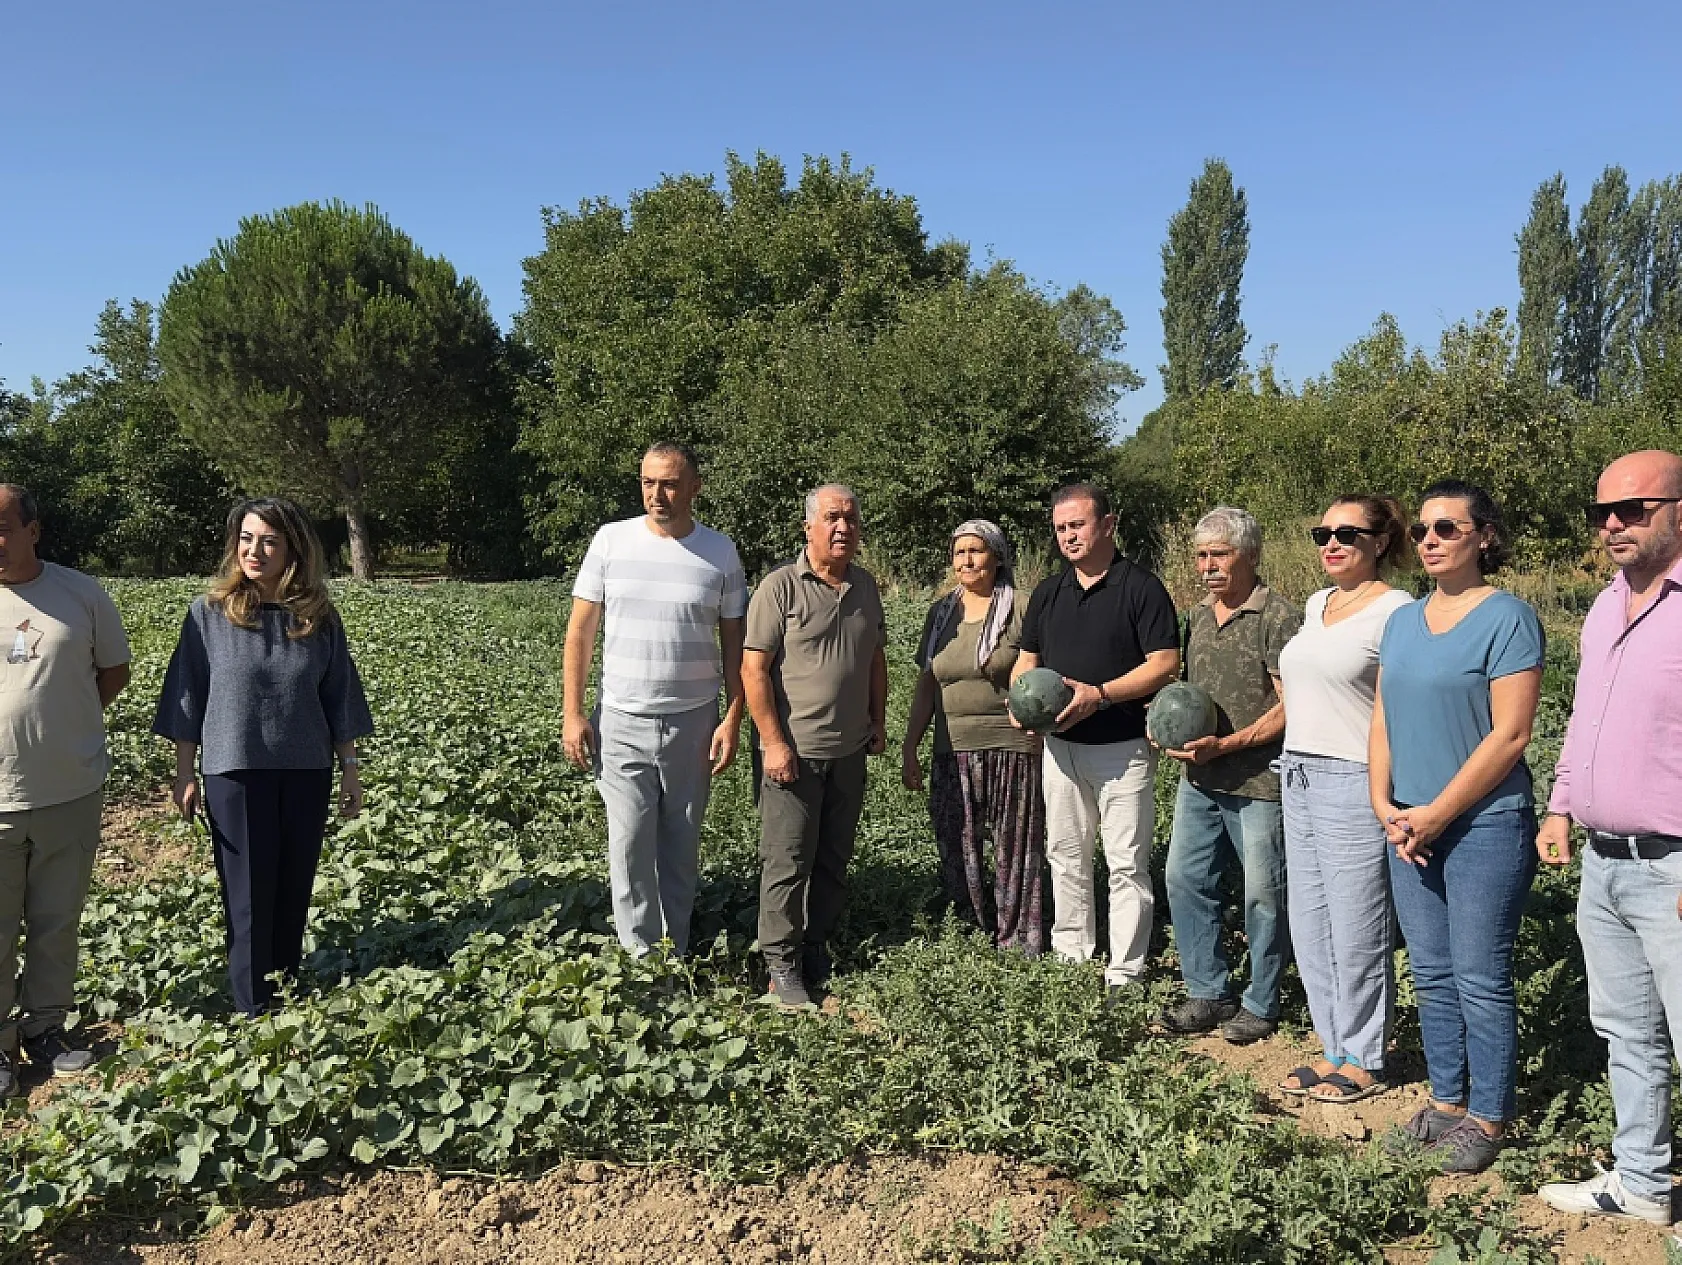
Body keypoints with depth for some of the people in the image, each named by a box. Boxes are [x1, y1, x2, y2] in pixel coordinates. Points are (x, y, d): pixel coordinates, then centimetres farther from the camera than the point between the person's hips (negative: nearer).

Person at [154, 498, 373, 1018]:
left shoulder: (320, 618, -1)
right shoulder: (209, 612, -5)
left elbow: (337, 700, 5)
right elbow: (188, 697, -1)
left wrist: (351, 770, 5)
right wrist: (185, 774, -2)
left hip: (306, 771, 2)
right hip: (235, 772, -2)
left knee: (294, 889, 10)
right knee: (249, 896, 3)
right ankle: (254, 1010, 15)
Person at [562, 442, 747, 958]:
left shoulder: (720, 551, 0)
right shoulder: (611, 540, -2)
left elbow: (733, 642, 4)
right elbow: (580, 630, 2)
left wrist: (733, 719, -4)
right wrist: (571, 713, -3)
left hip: (694, 721, 1)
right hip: (623, 721, 0)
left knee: (682, 844, 10)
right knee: (630, 844, -1)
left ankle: (675, 956, 23)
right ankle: (639, 959, 10)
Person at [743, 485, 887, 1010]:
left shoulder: (865, 585, 9)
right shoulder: (780, 586, -10)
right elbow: (754, 669, -13)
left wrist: (878, 724, 15)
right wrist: (774, 742, -16)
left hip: (849, 750, 6)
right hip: (794, 750, -6)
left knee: (834, 858, 14)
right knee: (787, 862, 1)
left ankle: (818, 945, 29)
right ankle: (782, 963, 13)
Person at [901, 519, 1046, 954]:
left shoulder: (1020, 609, -3)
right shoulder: (941, 612, 12)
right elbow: (927, 685, 16)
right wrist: (909, 749, 14)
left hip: (1011, 750, -5)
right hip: (952, 752, 5)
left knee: (1013, 853, 2)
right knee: (957, 852, 9)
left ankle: (1018, 947, 15)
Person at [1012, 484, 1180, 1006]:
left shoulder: (1141, 587, -7)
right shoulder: (1048, 592, 11)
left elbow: (1165, 665, -12)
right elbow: (1026, 660, 18)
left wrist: (1099, 694, -21)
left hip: (1123, 747, -6)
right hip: (1060, 745, 6)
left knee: (1127, 864, 0)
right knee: (1066, 858, 14)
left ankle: (1124, 975, 8)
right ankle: (1069, 959, 27)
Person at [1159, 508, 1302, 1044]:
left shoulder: (1279, 618, -12)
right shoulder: (1198, 616, 11)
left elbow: (1290, 707, -15)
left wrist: (1226, 745, -21)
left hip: (1259, 781, -7)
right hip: (1199, 779, 7)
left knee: (1263, 895, 5)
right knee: (1185, 879, 10)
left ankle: (1261, 1004, 22)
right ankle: (1208, 993, 25)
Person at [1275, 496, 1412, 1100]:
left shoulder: (1394, 610, -10)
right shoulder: (1316, 605, 14)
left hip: (1354, 782, -8)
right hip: (1298, 778, 8)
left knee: (1357, 935, 3)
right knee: (1309, 930, 14)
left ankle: (1363, 1063, 19)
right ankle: (1334, 1049, 28)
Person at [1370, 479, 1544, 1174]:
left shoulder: (1507, 617, -10)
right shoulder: (1403, 621, 11)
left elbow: (1509, 735, -16)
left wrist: (1435, 815, -15)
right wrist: (1385, 807, -1)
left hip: (1483, 825, -6)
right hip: (1410, 830, 6)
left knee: (1480, 980, 3)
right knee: (1431, 975, 14)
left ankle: (1487, 1117, 19)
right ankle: (1446, 1100, 28)